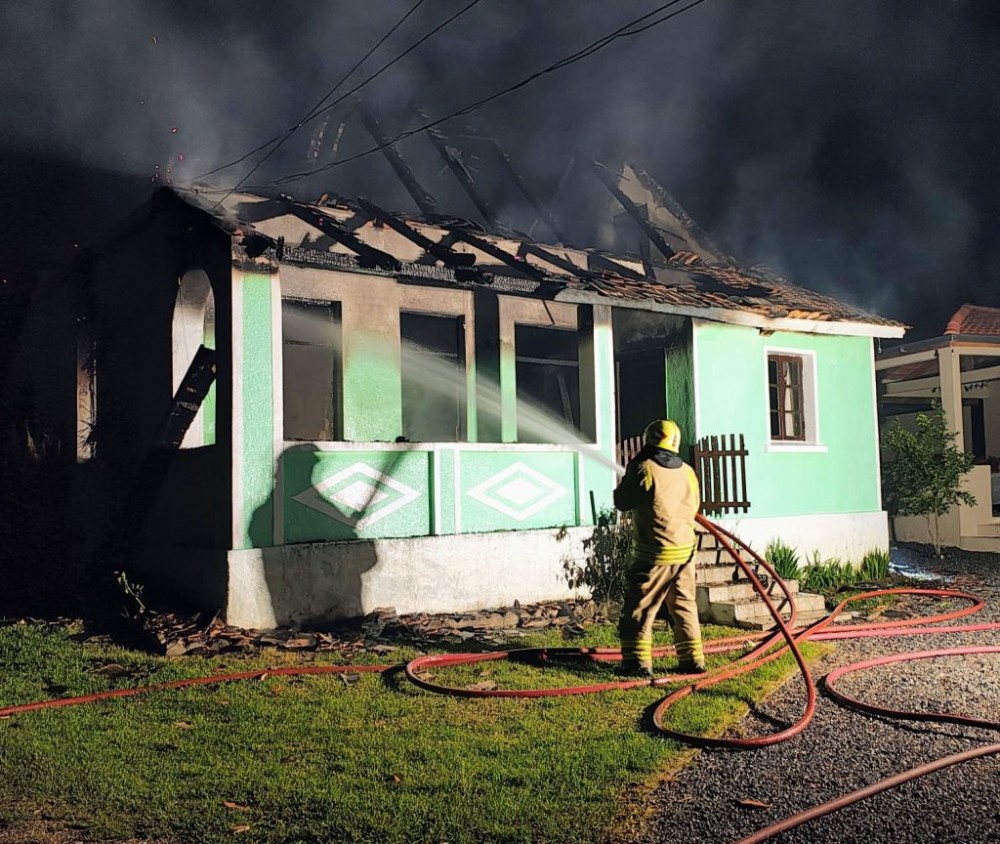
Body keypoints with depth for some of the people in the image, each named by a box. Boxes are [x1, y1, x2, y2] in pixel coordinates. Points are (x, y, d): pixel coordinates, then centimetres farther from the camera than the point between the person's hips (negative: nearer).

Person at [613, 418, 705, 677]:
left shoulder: (644, 469, -11)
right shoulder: (688, 472, 7)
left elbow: (622, 502, -3)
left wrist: (627, 479, 12)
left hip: (654, 553, -6)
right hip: (685, 550, 6)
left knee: (639, 607, 1)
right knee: (684, 606, 15)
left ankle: (637, 662, 0)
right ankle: (693, 660, 17)